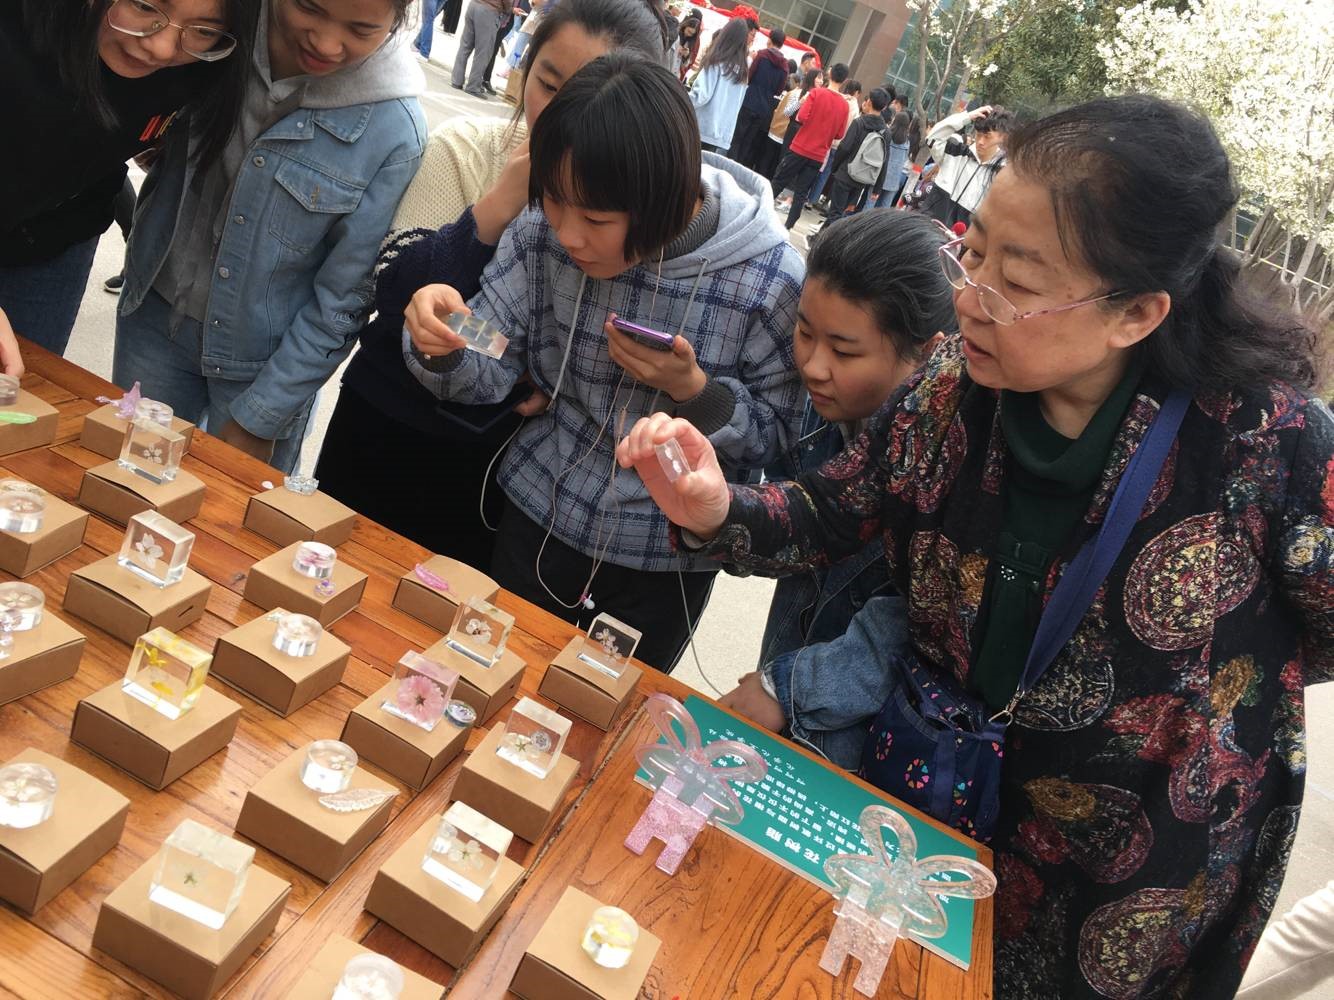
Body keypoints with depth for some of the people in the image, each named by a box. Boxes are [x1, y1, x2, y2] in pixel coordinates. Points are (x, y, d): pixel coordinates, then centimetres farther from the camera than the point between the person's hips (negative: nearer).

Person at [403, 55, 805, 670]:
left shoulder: (769, 280, -24)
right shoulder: (542, 233, -15)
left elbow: (776, 439, -14)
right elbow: (487, 374, -10)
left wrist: (693, 389, -32)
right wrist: (443, 346, -32)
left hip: (668, 560, -2)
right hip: (537, 522, 3)